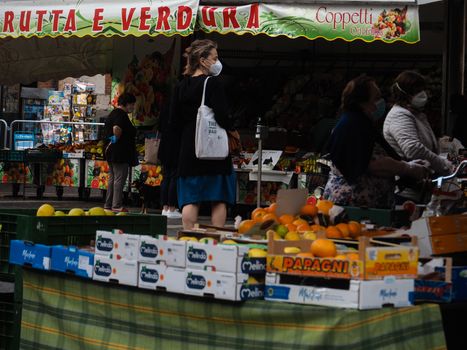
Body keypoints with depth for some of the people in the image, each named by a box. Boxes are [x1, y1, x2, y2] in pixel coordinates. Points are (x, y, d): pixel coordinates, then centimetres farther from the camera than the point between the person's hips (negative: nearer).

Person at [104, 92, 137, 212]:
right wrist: (116, 139, -16)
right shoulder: (121, 115, -14)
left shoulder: (112, 113, 18)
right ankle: (117, 205, -7)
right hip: (120, 153, -10)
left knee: (112, 178, 14)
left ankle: (108, 204, 16)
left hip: (111, 153, 10)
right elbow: (116, 128, -30)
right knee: (120, 178, -7)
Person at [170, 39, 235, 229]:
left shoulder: (181, 86, 8)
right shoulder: (213, 83, -10)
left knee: (190, 199, 5)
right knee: (219, 199, 1)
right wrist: (231, 132, 1)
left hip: (188, 149, 5)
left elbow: (174, 122, 9)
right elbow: (222, 117, -17)